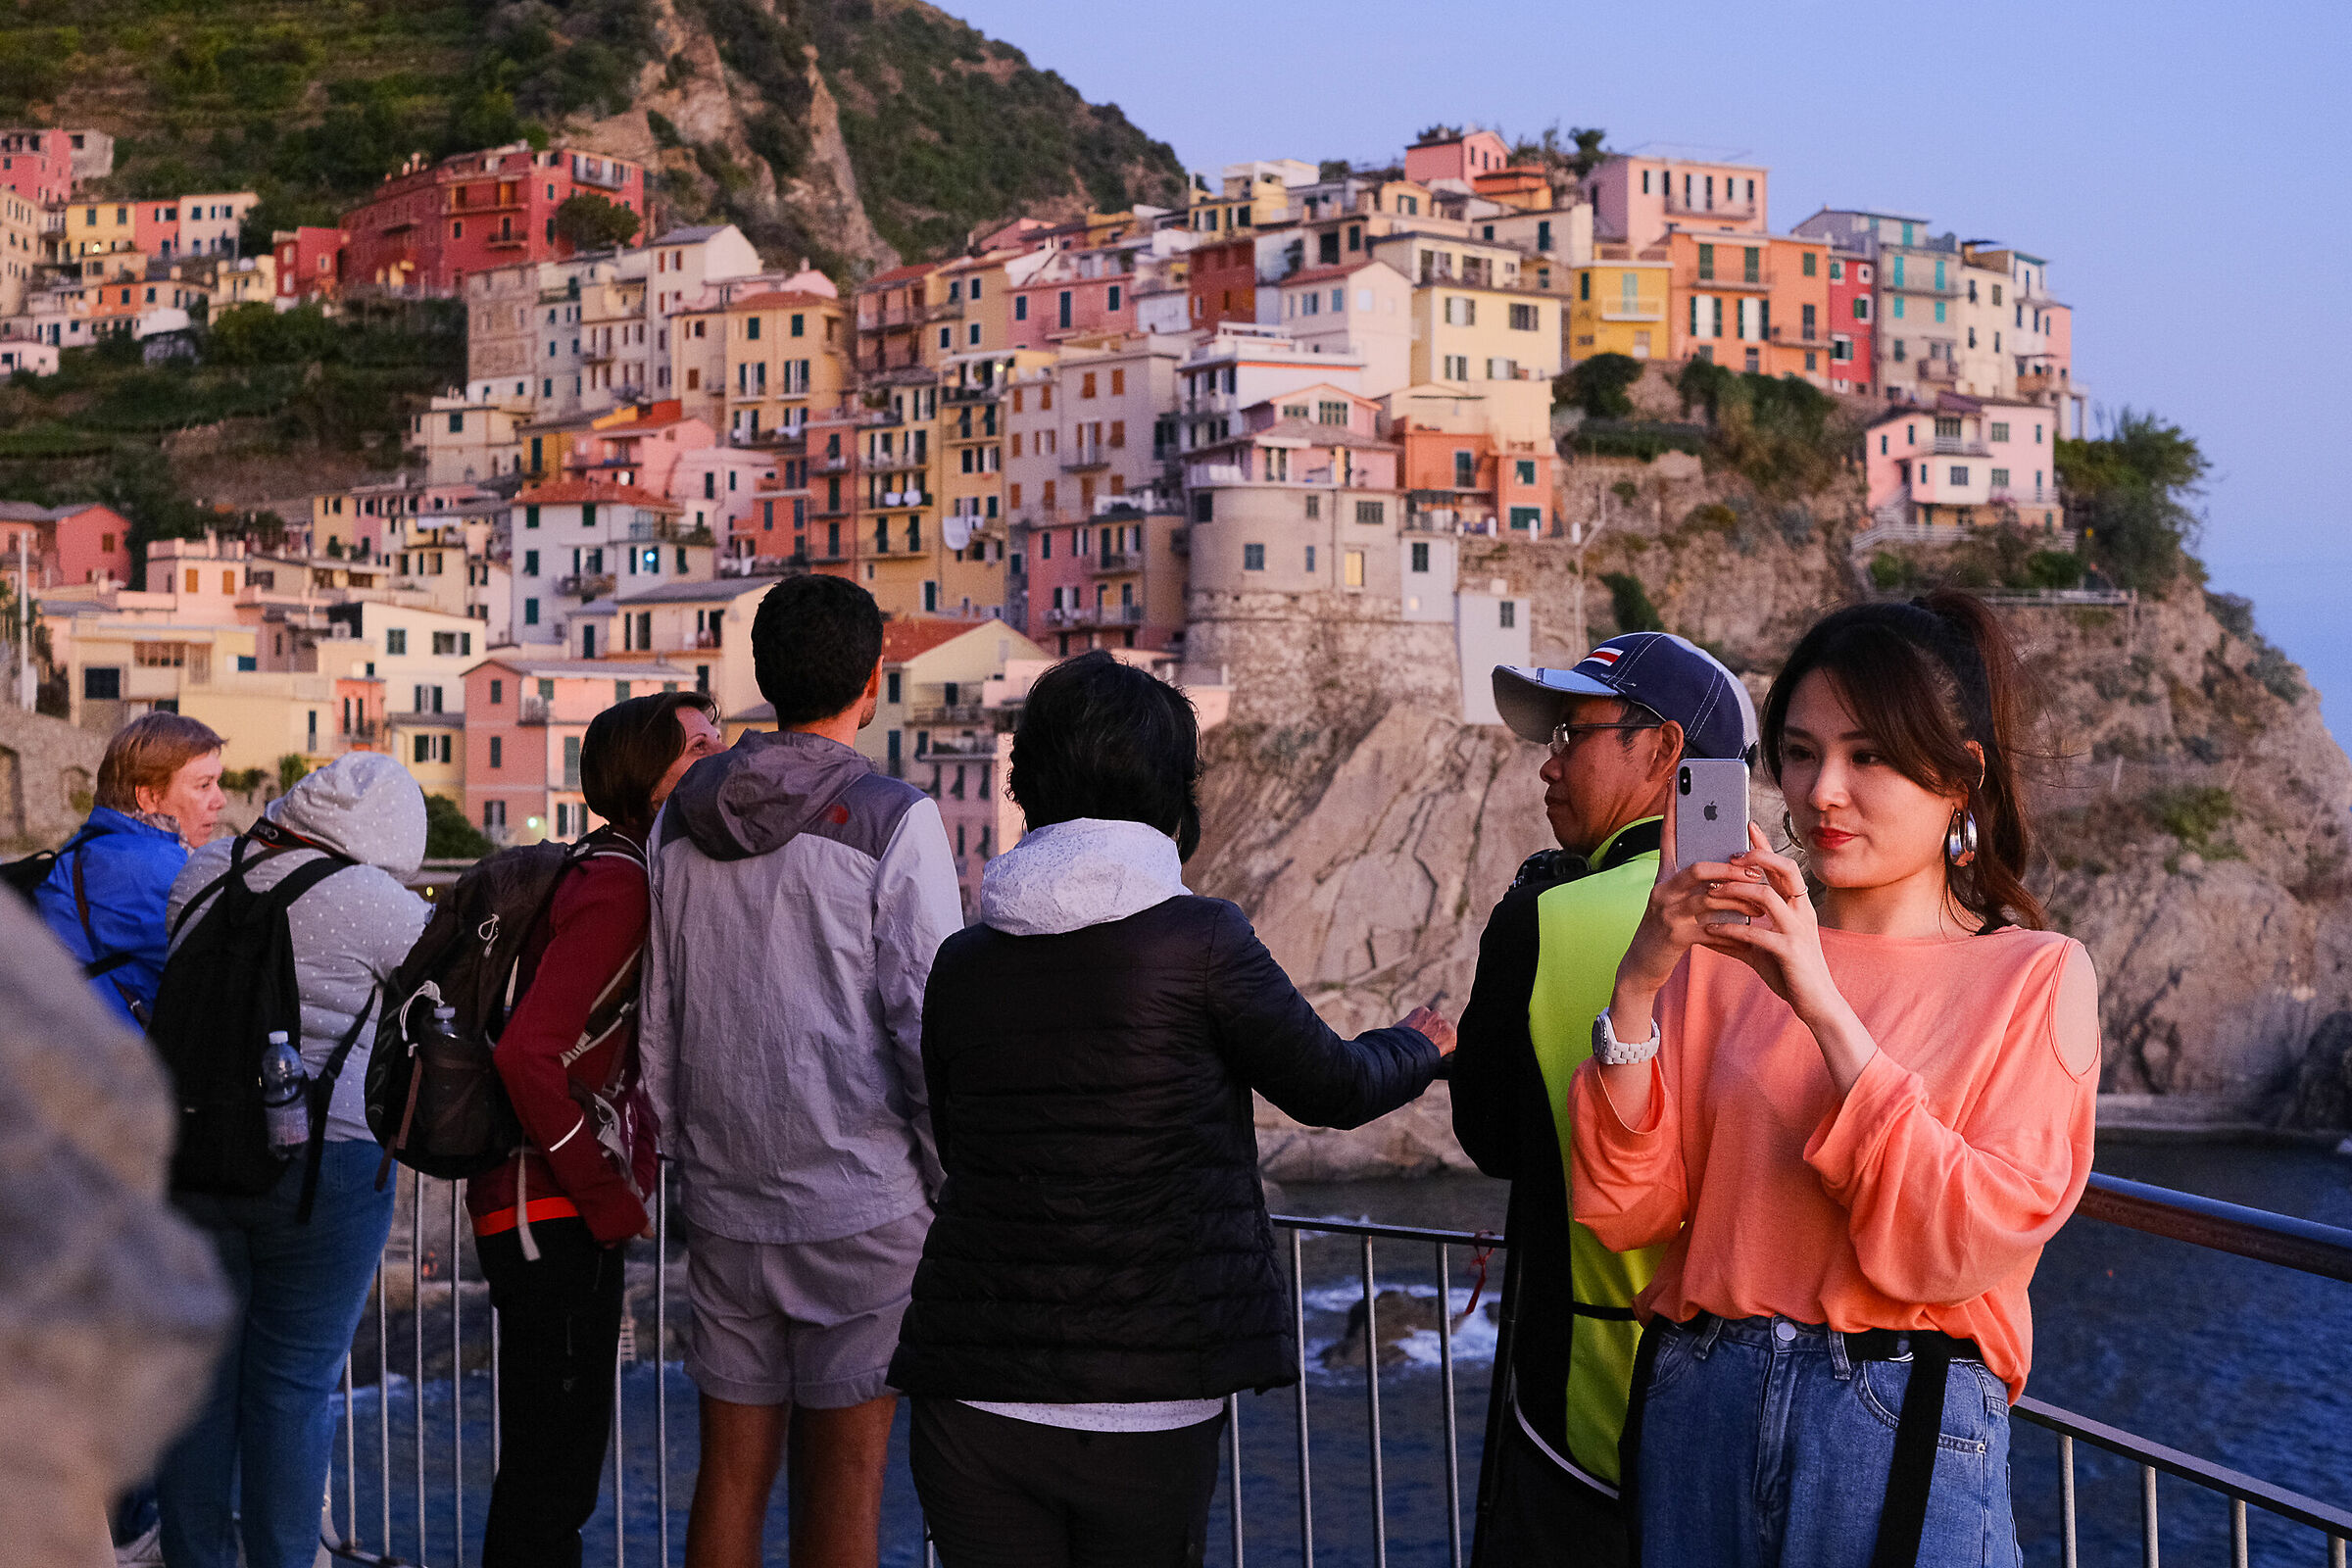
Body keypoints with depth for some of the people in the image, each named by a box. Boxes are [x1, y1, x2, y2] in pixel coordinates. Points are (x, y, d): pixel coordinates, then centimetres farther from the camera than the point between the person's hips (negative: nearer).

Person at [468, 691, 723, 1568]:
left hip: (565, 1212, 10)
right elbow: (527, 1054, -26)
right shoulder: (619, 886, -17)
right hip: (554, 1220, -10)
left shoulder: (617, 872, 14)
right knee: (553, 1470, -6)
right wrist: (608, 1197, -19)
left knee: (554, 1463, 17)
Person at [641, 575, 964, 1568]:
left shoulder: (681, 818, 8)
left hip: (723, 1199, 5)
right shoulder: (892, 823, -9)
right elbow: (927, 1024, -11)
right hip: (861, 1202, -5)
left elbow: (653, 1019, 11)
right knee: (844, 1479, 1)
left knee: (729, 1472, 11)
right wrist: (957, 1190, -2)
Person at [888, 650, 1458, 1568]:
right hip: (1151, 1405, -2)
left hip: (975, 1400, 2)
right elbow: (1331, 1087, 5)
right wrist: (1418, 1046, 27)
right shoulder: (1200, 942, -8)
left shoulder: (962, 964, 3)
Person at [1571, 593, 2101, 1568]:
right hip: (1699, 1413, 3)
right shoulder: (1724, 953, 8)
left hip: (1904, 1435, -2)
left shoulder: (2035, 975, 1)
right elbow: (1624, 1211, -1)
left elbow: (1969, 1245, -13)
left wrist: (1824, 1007, -19)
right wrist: (1637, 986, -14)